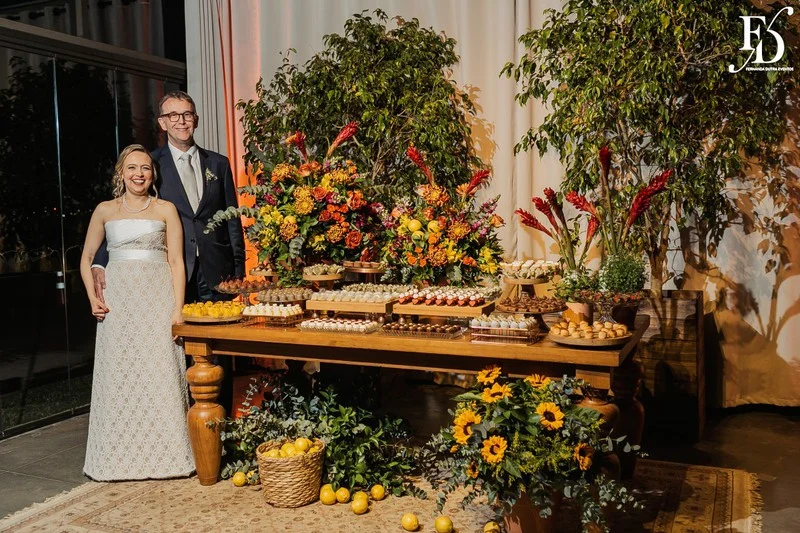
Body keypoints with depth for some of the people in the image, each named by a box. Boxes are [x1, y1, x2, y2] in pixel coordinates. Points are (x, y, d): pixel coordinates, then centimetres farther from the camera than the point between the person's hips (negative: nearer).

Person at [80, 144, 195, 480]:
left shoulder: (166, 210, 6)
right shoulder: (105, 211, 10)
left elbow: (176, 261, 1)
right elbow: (87, 258, 15)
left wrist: (177, 309, -7)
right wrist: (92, 297, 0)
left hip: (158, 298, -1)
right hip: (118, 301, 2)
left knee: (160, 374, -3)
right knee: (119, 376, 3)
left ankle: (163, 455, 7)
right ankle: (121, 457, 14)